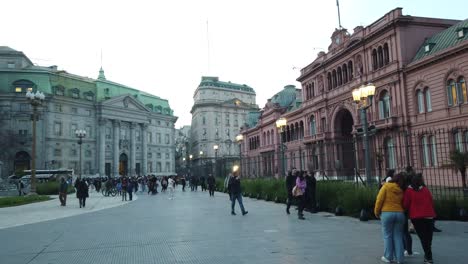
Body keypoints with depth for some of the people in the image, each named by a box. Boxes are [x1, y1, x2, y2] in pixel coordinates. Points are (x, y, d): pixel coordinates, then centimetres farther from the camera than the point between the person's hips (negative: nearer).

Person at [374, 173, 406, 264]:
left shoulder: (386, 186, -2)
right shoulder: (401, 191, 10)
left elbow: (379, 199, -6)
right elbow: (402, 204, 7)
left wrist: (376, 212, 3)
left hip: (387, 213, -3)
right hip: (399, 213, 4)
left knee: (387, 236, 6)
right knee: (398, 236, 9)